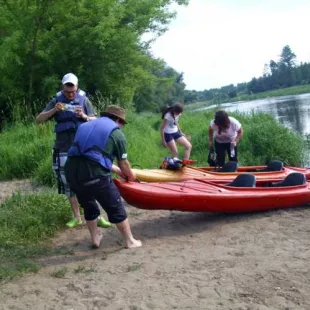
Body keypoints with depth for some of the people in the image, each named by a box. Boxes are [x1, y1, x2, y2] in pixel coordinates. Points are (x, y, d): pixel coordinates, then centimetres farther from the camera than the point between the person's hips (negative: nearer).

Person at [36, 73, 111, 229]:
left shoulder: (84, 100, 1)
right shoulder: (56, 100, 2)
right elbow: (39, 120, -3)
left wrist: (84, 116, -18)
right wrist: (54, 110, -19)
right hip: (63, 150, 1)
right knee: (69, 185, 7)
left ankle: (97, 216, 7)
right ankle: (76, 217, 18)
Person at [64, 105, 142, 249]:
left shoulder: (86, 126, 28)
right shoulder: (117, 133, 8)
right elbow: (123, 163, 14)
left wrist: (116, 170, 41)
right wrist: (131, 176, 35)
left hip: (71, 170, 6)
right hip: (93, 173, -6)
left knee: (88, 206, 29)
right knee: (116, 208, 12)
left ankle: (95, 239, 38)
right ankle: (130, 241, 23)